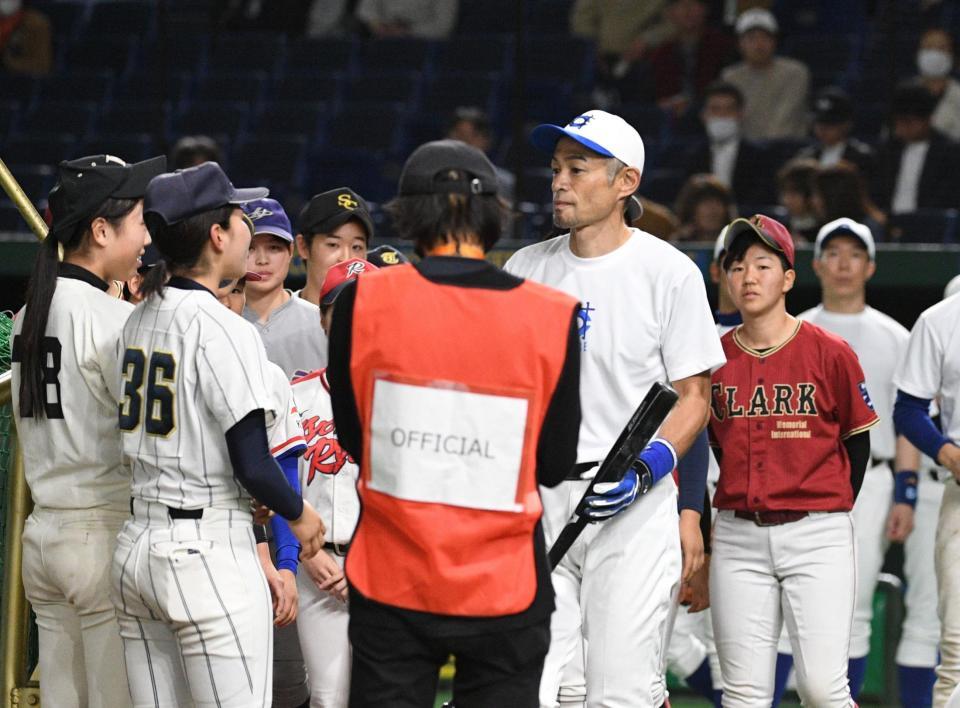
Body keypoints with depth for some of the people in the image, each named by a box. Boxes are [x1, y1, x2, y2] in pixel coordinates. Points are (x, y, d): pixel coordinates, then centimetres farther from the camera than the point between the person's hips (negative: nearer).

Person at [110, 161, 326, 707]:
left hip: (136, 547, 8)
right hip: (211, 555, -8)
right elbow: (253, 468, -17)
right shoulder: (225, 330, -14)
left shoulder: (139, 320, 10)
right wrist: (301, 514, 3)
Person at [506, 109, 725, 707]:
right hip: (539, 501, 4)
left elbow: (694, 398, 0)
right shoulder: (526, 270, 10)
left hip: (635, 504, -4)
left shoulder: (669, 271, -2)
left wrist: (649, 467, -18)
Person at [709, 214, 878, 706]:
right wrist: (745, 499, 12)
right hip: (738, 537, 3)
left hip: (817, 536, -3)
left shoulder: (830, 353, -3)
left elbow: (856, 441, 6)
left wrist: (831, 516, 7)